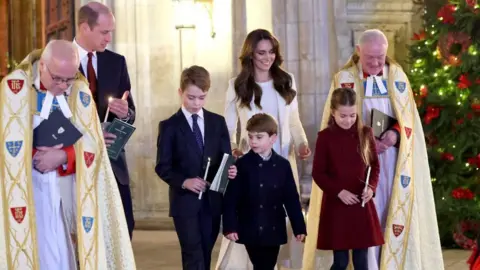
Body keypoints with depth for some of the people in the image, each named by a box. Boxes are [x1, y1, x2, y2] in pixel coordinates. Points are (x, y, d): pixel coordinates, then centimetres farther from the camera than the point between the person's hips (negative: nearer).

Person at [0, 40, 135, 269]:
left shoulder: (80, 91, 2)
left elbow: (92, 146, -2)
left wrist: (63, 157, -18)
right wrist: (35, 156, -20)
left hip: (66, 187, 3)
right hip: (29, 187, -3)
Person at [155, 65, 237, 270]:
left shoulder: (218, 122, 9)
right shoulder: (169, 126, -2)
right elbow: (162, 167, -4)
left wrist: (230, 170, -14)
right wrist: (184, 182, -19)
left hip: (212, 200, 4)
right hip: (185, 201, -4)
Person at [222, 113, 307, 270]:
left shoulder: (283, 165, 3)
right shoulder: (242, 164, -5)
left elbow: (291, 198, 4)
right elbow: (231, 198, -7)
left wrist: (299, 227, 2)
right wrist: (230, 226, -13)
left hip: (274, 230, 3)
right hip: (251, 230, -3)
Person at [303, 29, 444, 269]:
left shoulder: (397, 76, 6)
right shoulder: (344, 78, -1)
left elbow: (408, 119, 4)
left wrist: (395, 134, -18)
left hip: (392, 160, 3)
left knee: (395, 211, 1)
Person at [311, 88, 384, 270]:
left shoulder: (365, 134, 2)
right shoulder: (325, 137, -6)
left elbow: (375, 165, 9)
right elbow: (318, 173, -4)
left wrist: (371, 187, -9)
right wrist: (339, 192, -15)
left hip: (362, 205, 2)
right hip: (335, 205, -2)